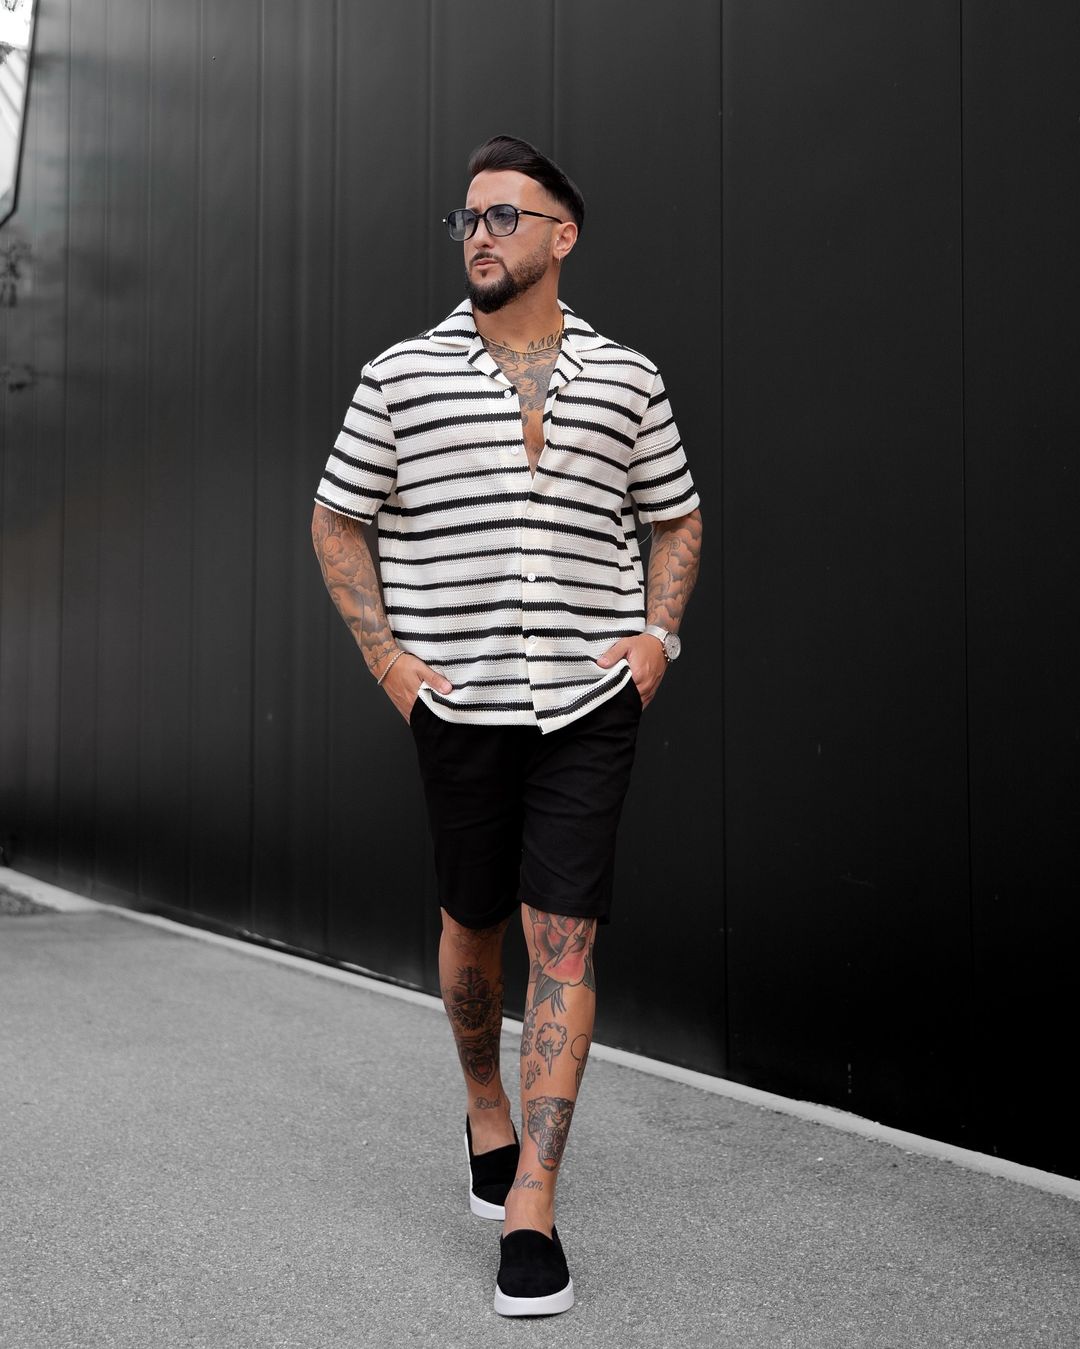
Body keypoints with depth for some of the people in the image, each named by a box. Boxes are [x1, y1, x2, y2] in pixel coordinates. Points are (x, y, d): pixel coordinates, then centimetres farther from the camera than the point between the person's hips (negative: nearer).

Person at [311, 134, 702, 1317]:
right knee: (473, 924, 14)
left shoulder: (625, 378, 6)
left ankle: (529, 1209, -1)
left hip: (590, 699, 0)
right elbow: (337, 523, 9)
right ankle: (484, 1105, 41)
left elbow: (677, 518, 16)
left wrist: (658, 634, 1)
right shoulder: (401, 377, 2)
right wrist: (385, 655, -1)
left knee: (562, 940, -6)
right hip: (457, 700, 1)